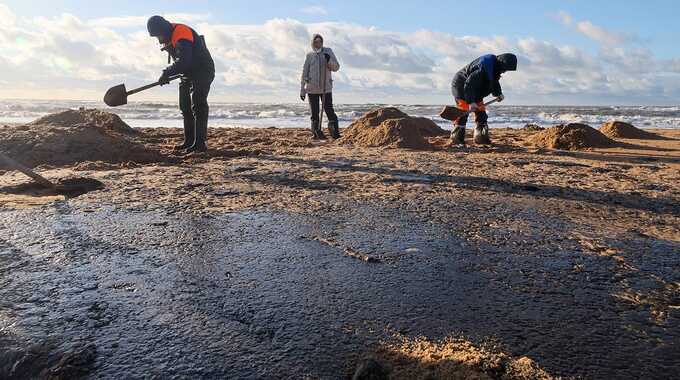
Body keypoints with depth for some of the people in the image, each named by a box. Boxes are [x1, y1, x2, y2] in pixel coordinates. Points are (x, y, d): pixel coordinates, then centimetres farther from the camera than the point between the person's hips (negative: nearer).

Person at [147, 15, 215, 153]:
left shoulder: (181, 33, -23)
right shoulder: (168, 38, 8)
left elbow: (184, 61, -34)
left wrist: (167, 73, -30)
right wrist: (167, 74, 5)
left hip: (203, 71, -10)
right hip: (188, 73, 10)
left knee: (198, 106, -16)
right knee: (185, 107, 11)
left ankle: (200, 143, -16)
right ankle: (189, 141, 18)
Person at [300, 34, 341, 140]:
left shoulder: (328, 51, 8)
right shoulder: (309, 55, 8)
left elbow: (336, 67, 4)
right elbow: (304, 73, 10)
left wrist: (329, 60, -16)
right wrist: (302, 89, 6)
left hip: (326, 88, -1)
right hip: (312, 88, 1)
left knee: (329, 111, -8)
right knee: (314, 113, 4)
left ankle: (335, 132, -7)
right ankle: (316, 133, 10)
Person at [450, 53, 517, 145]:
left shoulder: (495, 68, -3)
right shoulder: (483, 69, -32)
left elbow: (494, 82, 16)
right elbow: (469, 84, -33)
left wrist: (498, 93, 2)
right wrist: (471, 102, -34)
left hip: (474, 92, 10)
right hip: (461, 86, -9)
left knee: (481, 112, 6)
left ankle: (481, 137, 12)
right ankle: (457, 139, -14)